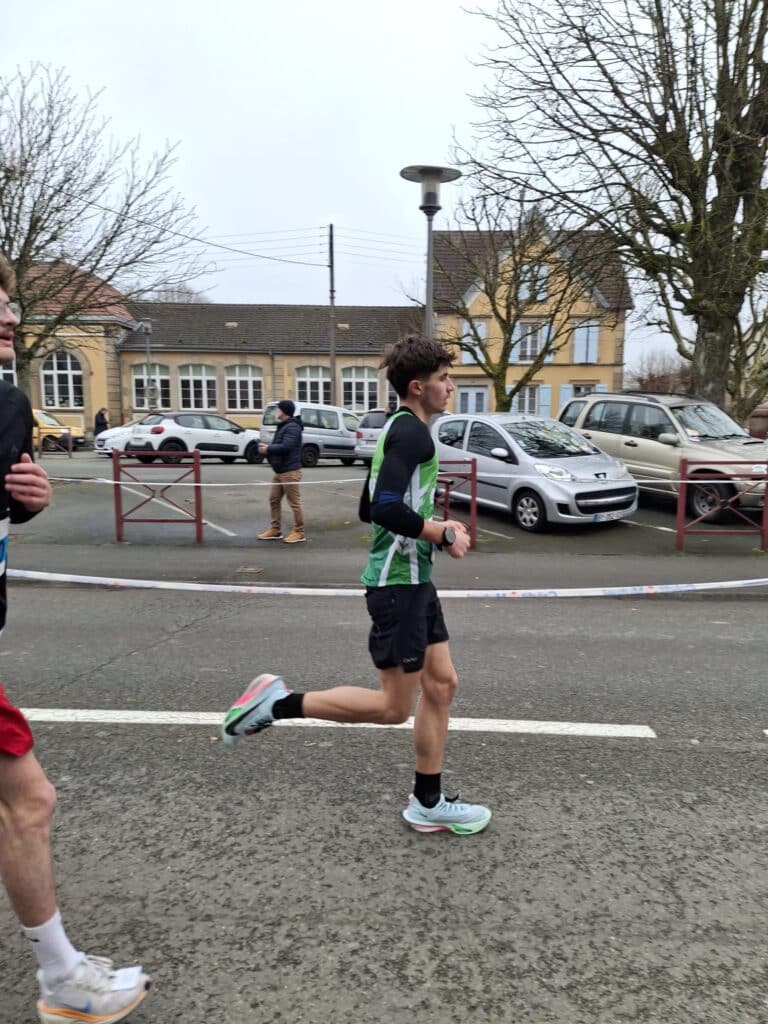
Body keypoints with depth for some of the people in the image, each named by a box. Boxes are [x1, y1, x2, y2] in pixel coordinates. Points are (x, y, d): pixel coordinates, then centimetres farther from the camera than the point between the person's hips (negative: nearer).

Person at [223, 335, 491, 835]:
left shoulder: (398, 429, 15)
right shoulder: (412, 432, -16)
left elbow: (370, 507, 20)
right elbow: (387, 508, -28)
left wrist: (435, 525, 12)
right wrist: (444, 535, -15)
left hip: (414, 578, 10)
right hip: (397, 580, -10)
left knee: (442, 685, 13)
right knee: (394, 706, 0)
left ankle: (428, 804, 24)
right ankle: (277, 702, 8)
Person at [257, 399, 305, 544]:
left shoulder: (292, 427, -15)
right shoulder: (282, 426, 17)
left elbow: (286, 447, -27)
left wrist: (268, 449, -15)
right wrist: (267, 448, 0)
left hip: (290, 471, -10)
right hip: (279, 471, 10)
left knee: (294, 503, -3)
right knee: (274, 500, 13)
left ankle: (299, 533, 4)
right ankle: (275, 529, 22)